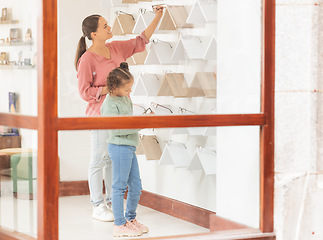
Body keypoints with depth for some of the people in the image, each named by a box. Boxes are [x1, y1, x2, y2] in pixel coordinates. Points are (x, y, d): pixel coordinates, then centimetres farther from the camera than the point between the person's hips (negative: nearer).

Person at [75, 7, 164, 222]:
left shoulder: (116, 49, 8)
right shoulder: (87, 59, -13)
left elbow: (141, 41, 17)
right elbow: (85, 92, -12)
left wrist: (158, 18, 10)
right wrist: (109, 88, -19)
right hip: (100, 115, -7)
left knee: (115, 159, 12)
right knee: (99, 160, 1)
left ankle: (112, 203, 23)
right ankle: (98, 207, 10)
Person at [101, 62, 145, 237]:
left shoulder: (125, 98, 12)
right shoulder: (110, 103, -15)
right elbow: (116, 128, -22)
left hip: (129, 147, 9)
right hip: (119, 147, -9)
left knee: (136, 186, 14)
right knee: (120, 186, -2)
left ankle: (130, 219, 28)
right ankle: (119, 225, 6)